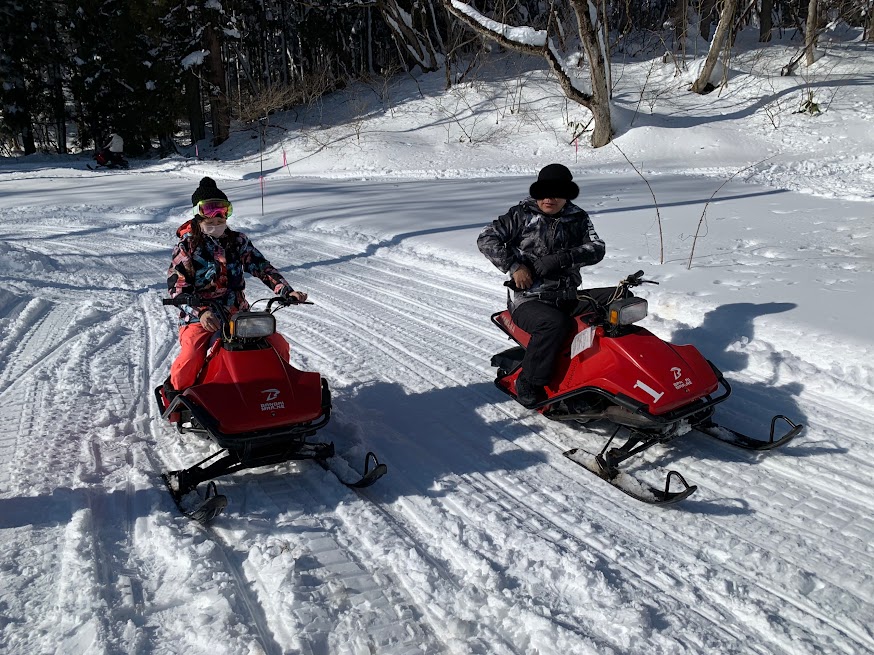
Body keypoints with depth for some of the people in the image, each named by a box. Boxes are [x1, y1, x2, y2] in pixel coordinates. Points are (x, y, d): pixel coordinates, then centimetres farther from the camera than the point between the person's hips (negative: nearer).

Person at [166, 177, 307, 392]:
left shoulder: (238, 241, 8)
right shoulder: (187, 245, -4)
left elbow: (262, 268, 6)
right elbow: (177, 287, -11)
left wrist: (288, 291, -12)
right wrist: (201, 312, -29)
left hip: (238, 315, 4)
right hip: (199, 318, -4)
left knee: (278, 344, -9)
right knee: (190, 360, -29)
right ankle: (175, 393, 4)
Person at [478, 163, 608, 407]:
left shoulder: (578, 218, 10)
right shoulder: (522, 215, 1)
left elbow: (597, 249, -4)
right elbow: (486, 239, -3)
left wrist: (559, 259, -19)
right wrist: (514, 266, -14)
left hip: (569, 297, 5)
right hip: (530, 300, -5)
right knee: (555, 323, -36)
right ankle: (529, 383, -20)